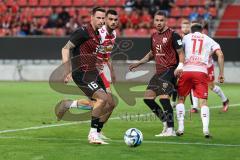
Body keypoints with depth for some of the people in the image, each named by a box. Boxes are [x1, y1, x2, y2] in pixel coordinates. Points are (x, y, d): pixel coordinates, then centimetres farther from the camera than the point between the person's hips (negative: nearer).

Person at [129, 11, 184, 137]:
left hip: (170, 70, -8)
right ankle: (166, 122, 15)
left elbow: (181, 53, -9)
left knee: (164, 98, -19)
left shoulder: (173, 35, -9)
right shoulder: (154, 37, 14)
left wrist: (180, 68, -24)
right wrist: (138, 63, 23)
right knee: (147, 97, 4)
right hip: (159, 72, 8)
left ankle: (170, 130, -13)